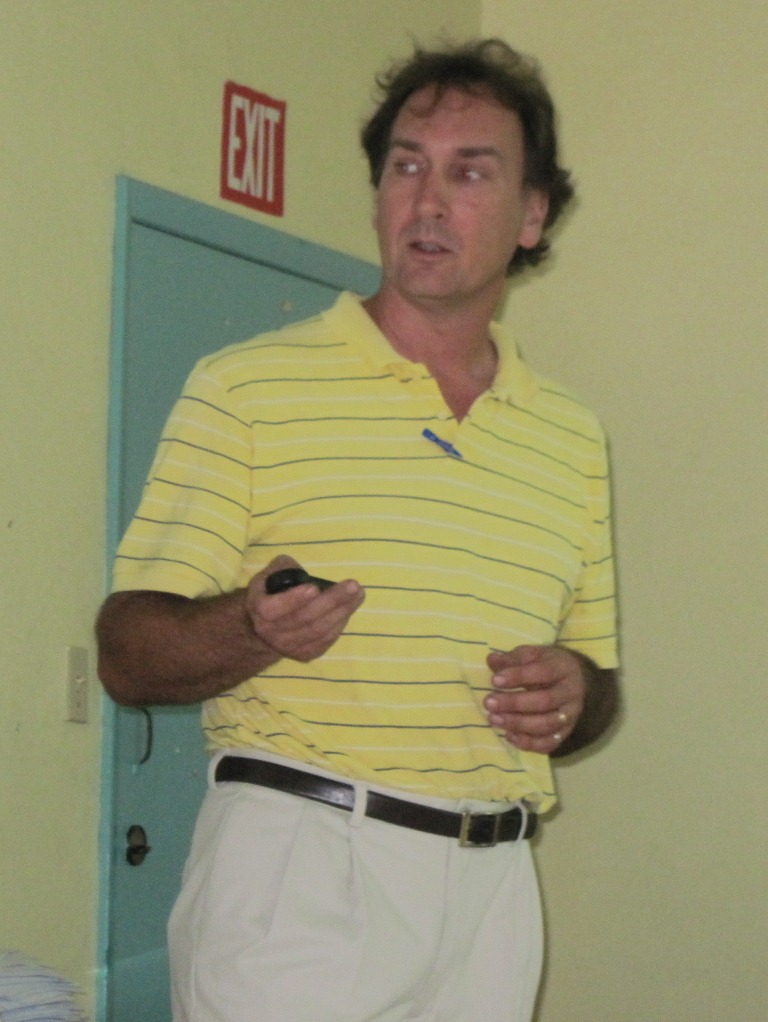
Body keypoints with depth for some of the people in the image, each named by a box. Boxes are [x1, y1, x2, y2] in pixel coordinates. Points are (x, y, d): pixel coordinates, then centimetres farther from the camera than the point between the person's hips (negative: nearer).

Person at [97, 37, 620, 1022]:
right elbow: (124, 656, -5)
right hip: (294, 867, -4)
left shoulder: (572, 435, 13)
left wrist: (575, 692, -3)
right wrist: (254, 628, -25)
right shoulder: (245, 387, -2)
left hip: (491, 885, 5)